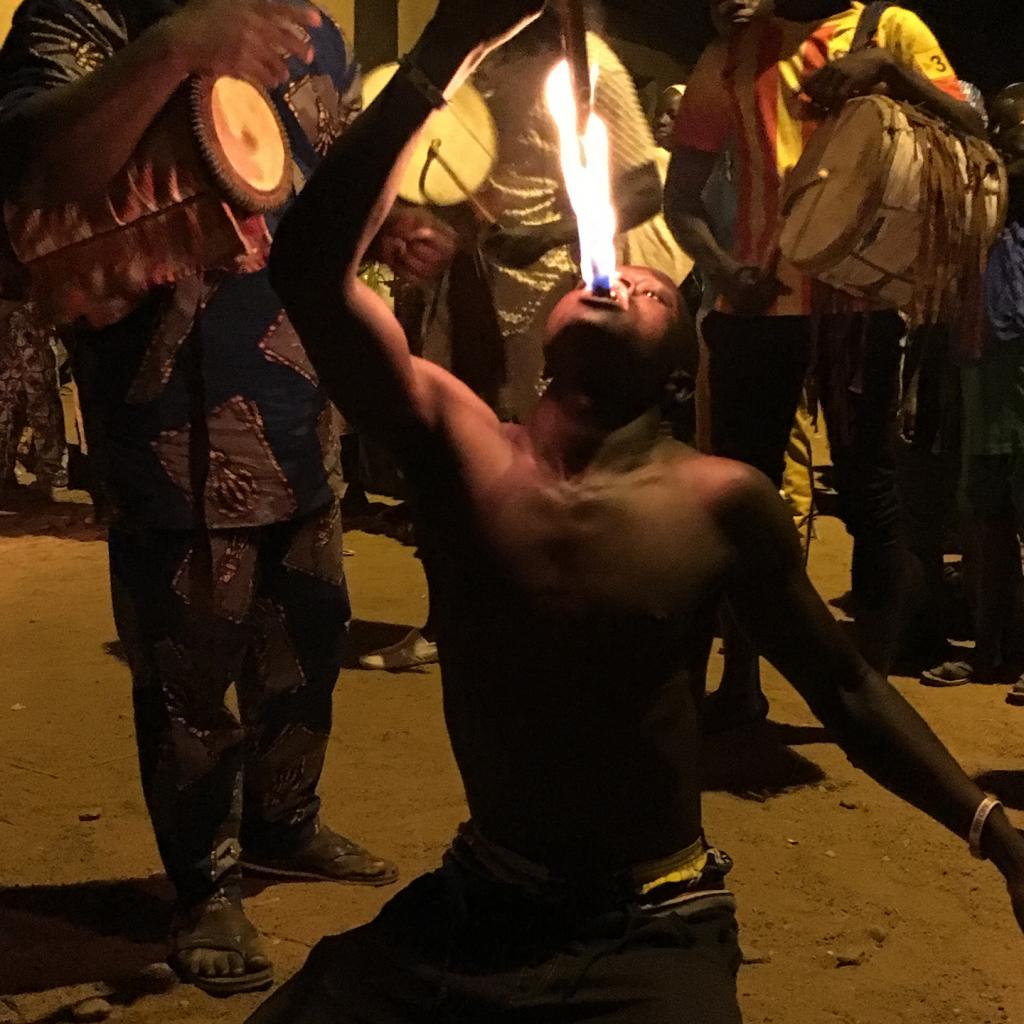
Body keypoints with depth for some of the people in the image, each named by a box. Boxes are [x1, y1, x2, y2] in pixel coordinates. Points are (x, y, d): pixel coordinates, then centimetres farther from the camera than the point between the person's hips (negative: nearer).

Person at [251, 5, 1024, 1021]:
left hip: (654, 935, -2)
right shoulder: (457, 442, -5)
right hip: (465, 913, 2)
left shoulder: (719, 500, -7)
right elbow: (311, 268, -18)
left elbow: (846, 688, 5)